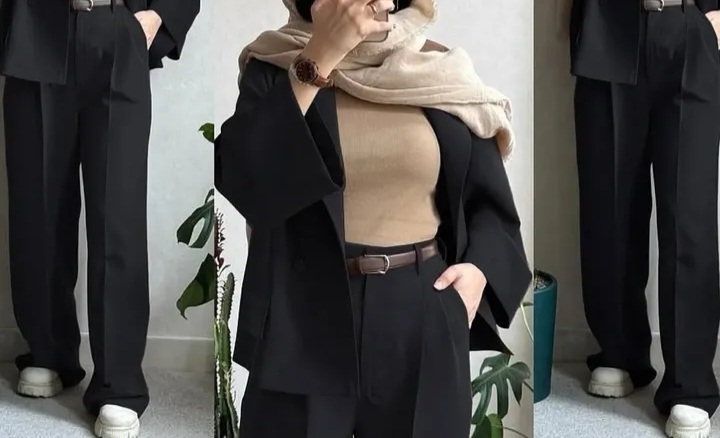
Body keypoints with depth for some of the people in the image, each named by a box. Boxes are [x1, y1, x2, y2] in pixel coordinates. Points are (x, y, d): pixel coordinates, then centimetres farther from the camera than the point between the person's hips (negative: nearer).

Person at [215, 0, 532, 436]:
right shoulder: (276, 71, -1)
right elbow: (242, 180, -18)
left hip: (423, 321, 2)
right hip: (304, 316, -2)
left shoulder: (444, 74, 4)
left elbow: (488, 202, 11)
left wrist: (479, 267, -9)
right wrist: (319, 58, -20)